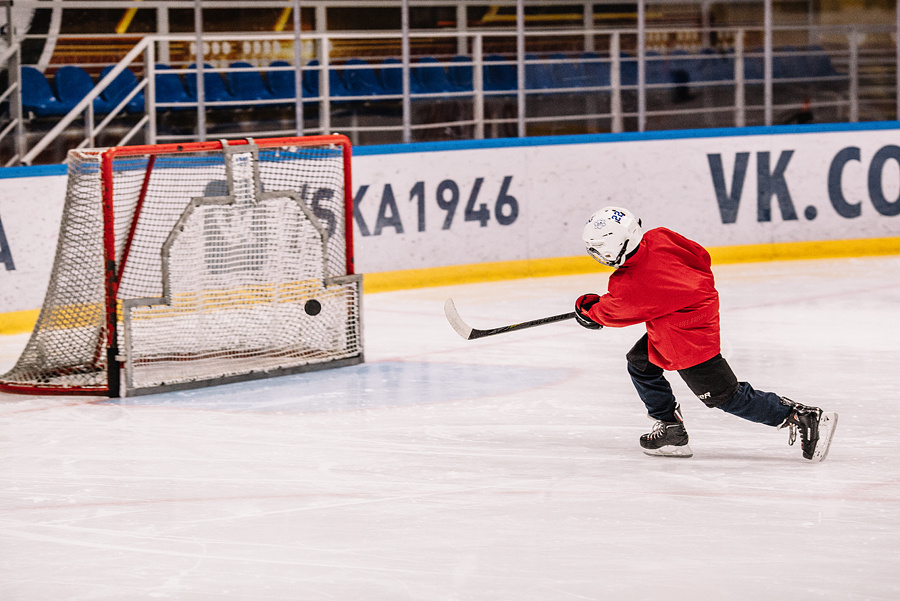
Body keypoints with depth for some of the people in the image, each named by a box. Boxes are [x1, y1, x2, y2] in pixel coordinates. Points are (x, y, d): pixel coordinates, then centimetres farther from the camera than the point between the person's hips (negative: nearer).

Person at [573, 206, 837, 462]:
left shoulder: (627, 288, -25)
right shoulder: (659, 238, -10)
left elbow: (610, 312, -3)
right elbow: (701, 256, 3)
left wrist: (587, 309, 19)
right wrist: (698, 290, 21)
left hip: (686, 339, -10)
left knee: (726, 397, 0)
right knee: (640, 363, 21)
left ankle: (803, 417, 0)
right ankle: (670, 430, 29)